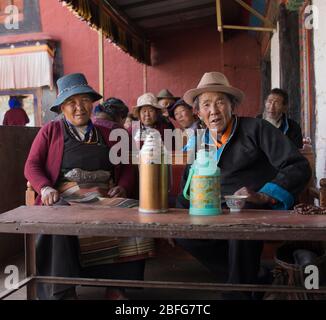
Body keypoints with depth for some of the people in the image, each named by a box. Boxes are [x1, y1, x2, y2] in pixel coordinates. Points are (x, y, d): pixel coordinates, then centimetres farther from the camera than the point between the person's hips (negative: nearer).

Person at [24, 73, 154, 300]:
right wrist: (45, 188, -13)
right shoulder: (50, 131, 16)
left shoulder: (107, 134, 23)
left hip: (105, 198, 2)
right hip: (65, 199, -2)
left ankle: (116, 286, -16)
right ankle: (63, 292, -23)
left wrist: (122, 188, -3)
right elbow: (32, 165, 8)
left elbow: (126, 168, 19)